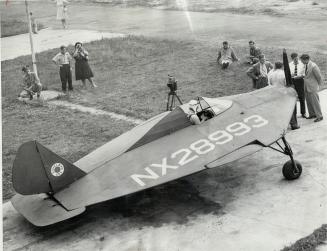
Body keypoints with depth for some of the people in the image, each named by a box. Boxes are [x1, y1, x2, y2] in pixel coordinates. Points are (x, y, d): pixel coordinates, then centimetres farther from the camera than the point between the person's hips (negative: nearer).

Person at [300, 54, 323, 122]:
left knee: (315, 102, -2)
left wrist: (319, 84, 0)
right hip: (306, 87, 8)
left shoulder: (313, 66, -24)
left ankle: (319, 116, 7)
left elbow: (319, 76, -14)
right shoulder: (306, 65, 3)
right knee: (309, 101, 14)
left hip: (312, 87, -8)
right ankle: (312, 114, 27)